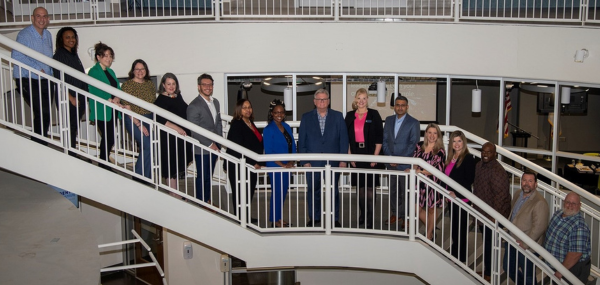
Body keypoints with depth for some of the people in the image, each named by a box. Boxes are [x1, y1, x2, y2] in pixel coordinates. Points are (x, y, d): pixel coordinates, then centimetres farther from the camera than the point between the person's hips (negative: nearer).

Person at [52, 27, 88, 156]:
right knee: (70, 129, -7)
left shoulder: (74, 55, 16)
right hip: (67, 100, -7)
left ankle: (73, 156, 14)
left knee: (74, 129, 9)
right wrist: (71, 98, -17)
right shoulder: (59, 55, -7)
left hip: (79, 99, 7)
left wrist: (84, 100, 16)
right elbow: (59, 80, -13)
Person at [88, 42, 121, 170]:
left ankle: (105, 164, 19)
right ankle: (104, 165, 2)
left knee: (109, 139, 9)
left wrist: (117, 99, -9)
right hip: (101, 111, -7)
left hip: (112, 111, 7)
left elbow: (118, 89, 12)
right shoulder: (93, 72, -8)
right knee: (108, 138, -7)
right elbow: (95, 92, -16)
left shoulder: (110, 72, 18)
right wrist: (110, 101, -20)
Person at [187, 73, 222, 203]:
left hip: (214, 147, 7)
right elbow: (194, 131, -18)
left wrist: (219, 143, 9)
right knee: (202, 177, 4)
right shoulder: (194, 106, -16)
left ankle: (207, 200, 28)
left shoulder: (215, 102, 10)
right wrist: (210, 144, -16)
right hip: (203, 148, -7)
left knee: (209, 176, 16)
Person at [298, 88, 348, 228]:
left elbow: (344, 139, 3)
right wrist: (304, 161, -4)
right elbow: (302, 141, 4)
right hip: (313, 162, 1)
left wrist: (343, 159, -4)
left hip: (333, 161, -1)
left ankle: (335, 219, 13)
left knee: (333, 191, 4)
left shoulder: (338, 116, 5)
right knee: (313, 191, 5)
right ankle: (314, 218, 17)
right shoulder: (306, 117, 6)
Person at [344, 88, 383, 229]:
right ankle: (362, 215, 20)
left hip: (370, 157, -3)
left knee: (370, 188, -3)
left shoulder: (374, 115, 0)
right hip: (356, 156, 3)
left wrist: (375, 156, -9)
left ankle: (370, 218, 2)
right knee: (359, 188, 9)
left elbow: (379, 137, -2)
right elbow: (346, 138, 9)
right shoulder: (350, 116, 8)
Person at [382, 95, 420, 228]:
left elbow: (413, 144, -9)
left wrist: (400, 159, -13)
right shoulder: (389, 120, 10)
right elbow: (384, 140, 9)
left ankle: (406, 217, 4)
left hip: (405, 163, -5)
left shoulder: (413, 122, -4)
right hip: (391, 162, 5)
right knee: (393, 190, 11)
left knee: (405, 191, -3)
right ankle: (395, 214, 22)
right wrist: (389, 157, -3)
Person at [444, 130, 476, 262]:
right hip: (452, 198, 7)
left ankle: (460, 256, 10)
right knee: (454, 226, 14)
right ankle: (454, 253, 25)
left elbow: (469, 180, -16)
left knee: (460, 228, 1)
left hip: (462, 198, -7)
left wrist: (456, 193, -18)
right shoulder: (450, 158, 11)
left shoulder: (468, 158, -12)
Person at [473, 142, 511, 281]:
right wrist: (476, 209, 21)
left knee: (489, 243, 0)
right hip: (482, 212, 8)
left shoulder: (497, 171, -22)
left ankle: (489, 273, 12)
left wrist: (494, 216, -25)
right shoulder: (479, 165, 6)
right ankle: (487, 270, 30)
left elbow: (500, 194, -24)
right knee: (486, 242, 18)